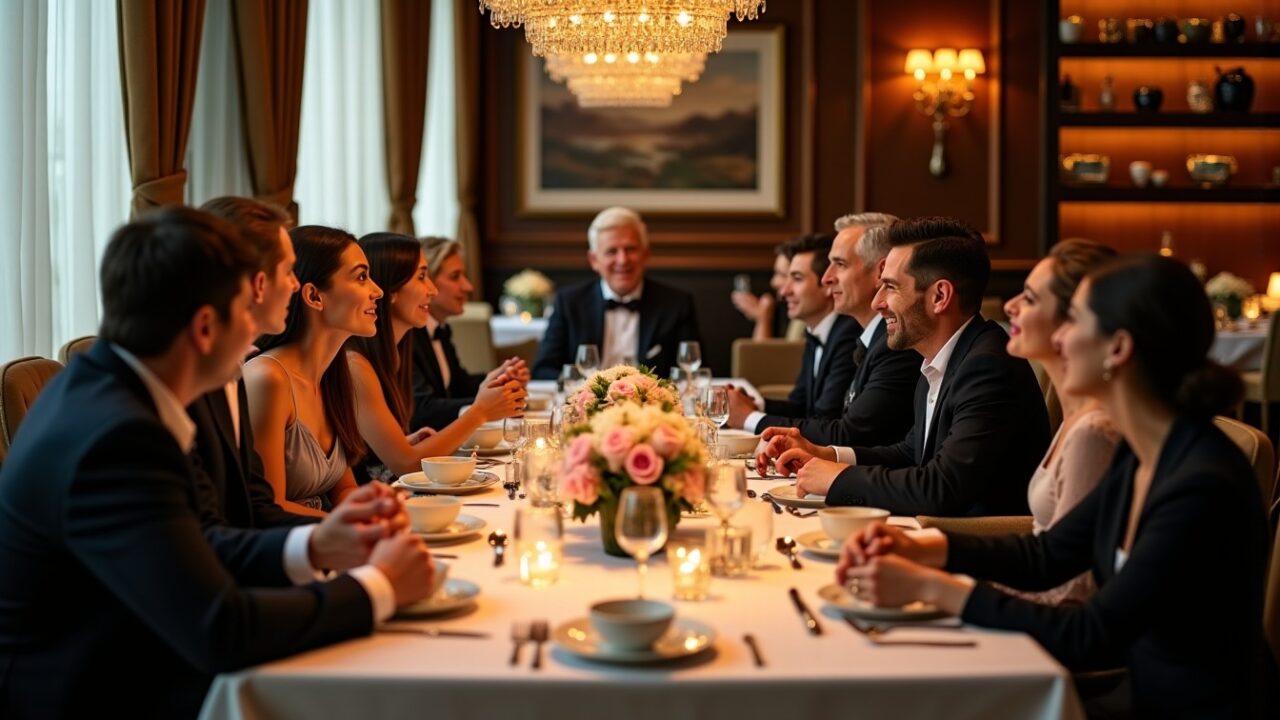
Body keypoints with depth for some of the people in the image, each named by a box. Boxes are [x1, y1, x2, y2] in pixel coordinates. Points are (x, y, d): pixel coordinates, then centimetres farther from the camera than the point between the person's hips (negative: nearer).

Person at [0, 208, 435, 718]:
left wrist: (311, 547, -3)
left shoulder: (101, 389, 1)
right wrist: (378, 588, -16)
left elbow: (183, 550, 9)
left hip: (110, 678, 8)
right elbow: (221, 629, -28)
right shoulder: (114, 436, -25)